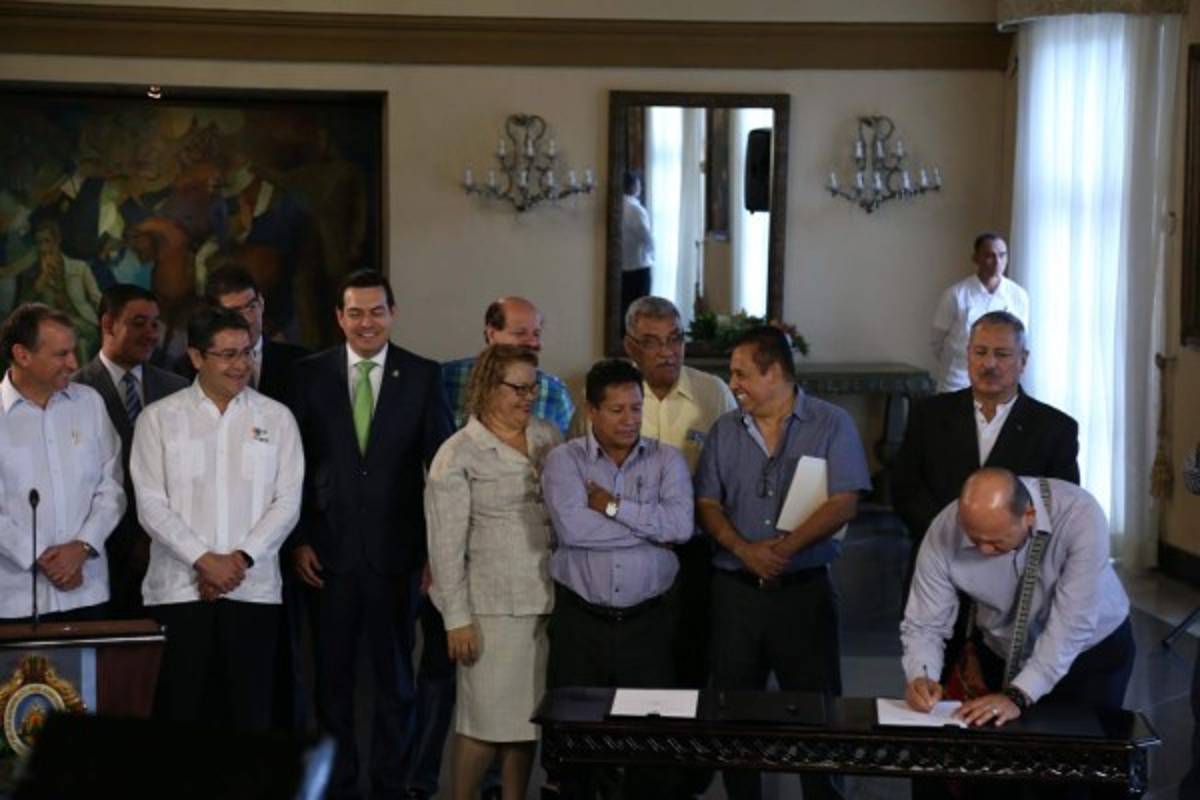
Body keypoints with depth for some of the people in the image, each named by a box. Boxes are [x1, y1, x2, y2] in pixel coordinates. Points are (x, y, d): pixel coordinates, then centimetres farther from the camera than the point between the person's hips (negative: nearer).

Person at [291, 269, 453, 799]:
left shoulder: (423, 376, 1)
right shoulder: (311, 374, 2)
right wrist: (299, 539, -3)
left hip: (395, 550, 0)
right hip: (330, 549, 0)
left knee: (395, 673, 10)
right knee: (332, 675, 8)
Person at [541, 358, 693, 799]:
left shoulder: (667, 460, 4)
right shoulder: (565, 460, 0)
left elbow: (682, 524, -12)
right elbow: (571, 527, -17)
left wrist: (613, 505, -11)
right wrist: (651, 525, -10)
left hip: (648, 620, 1)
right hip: (580, 621, -1)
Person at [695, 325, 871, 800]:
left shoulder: (830, 425, -1)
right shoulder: (725, 431, 10)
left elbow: (843, 504, -9)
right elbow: (706, 504, 6)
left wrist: (785, 547, -18)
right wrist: (744, 550, -12)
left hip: (804, 588, -3)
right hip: (734, 590, 3)